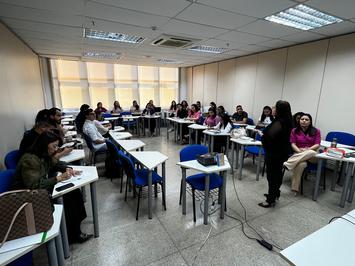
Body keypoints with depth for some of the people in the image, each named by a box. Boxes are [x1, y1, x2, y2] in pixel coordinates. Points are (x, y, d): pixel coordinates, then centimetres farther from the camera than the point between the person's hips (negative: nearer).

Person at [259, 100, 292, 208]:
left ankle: (271, 200, 10)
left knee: (272, 175, 0)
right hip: (282, 152, 10)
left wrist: (262, 135, -8)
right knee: (277, 173, 21)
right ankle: (275, 193, 38)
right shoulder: (287, 122, 6)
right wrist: (265, 133, 7)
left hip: (274, 153, -10)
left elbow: (269, 136, -28)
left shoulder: (279, 122, -24)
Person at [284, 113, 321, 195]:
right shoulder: (294, 130, 6)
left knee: (311, 153, -40)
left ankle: (287, 164, -47)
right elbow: (293, 144, -1)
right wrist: (299, 151, -20)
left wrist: (307, 149, -20)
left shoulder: (316, 131, 6)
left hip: (312, 155, 1)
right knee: (301, 164, -38)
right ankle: (295, 188, -35)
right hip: (298, 155, 0)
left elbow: (317, 145, -2)